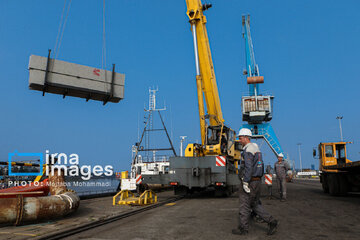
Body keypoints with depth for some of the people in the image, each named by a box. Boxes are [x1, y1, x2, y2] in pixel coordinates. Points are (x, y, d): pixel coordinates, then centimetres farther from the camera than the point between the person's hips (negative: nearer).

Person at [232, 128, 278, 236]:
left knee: (244, 206, 2)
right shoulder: (256, 148, 15)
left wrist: (245, 183, -23)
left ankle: (243, 228, 12)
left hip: (249, 182, -10)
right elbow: (260, 165, 20)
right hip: (257, 181, 10)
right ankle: (271, 222, 11)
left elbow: (248, 168, -25)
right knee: (256, 205, 17)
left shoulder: (248, 150, -16)